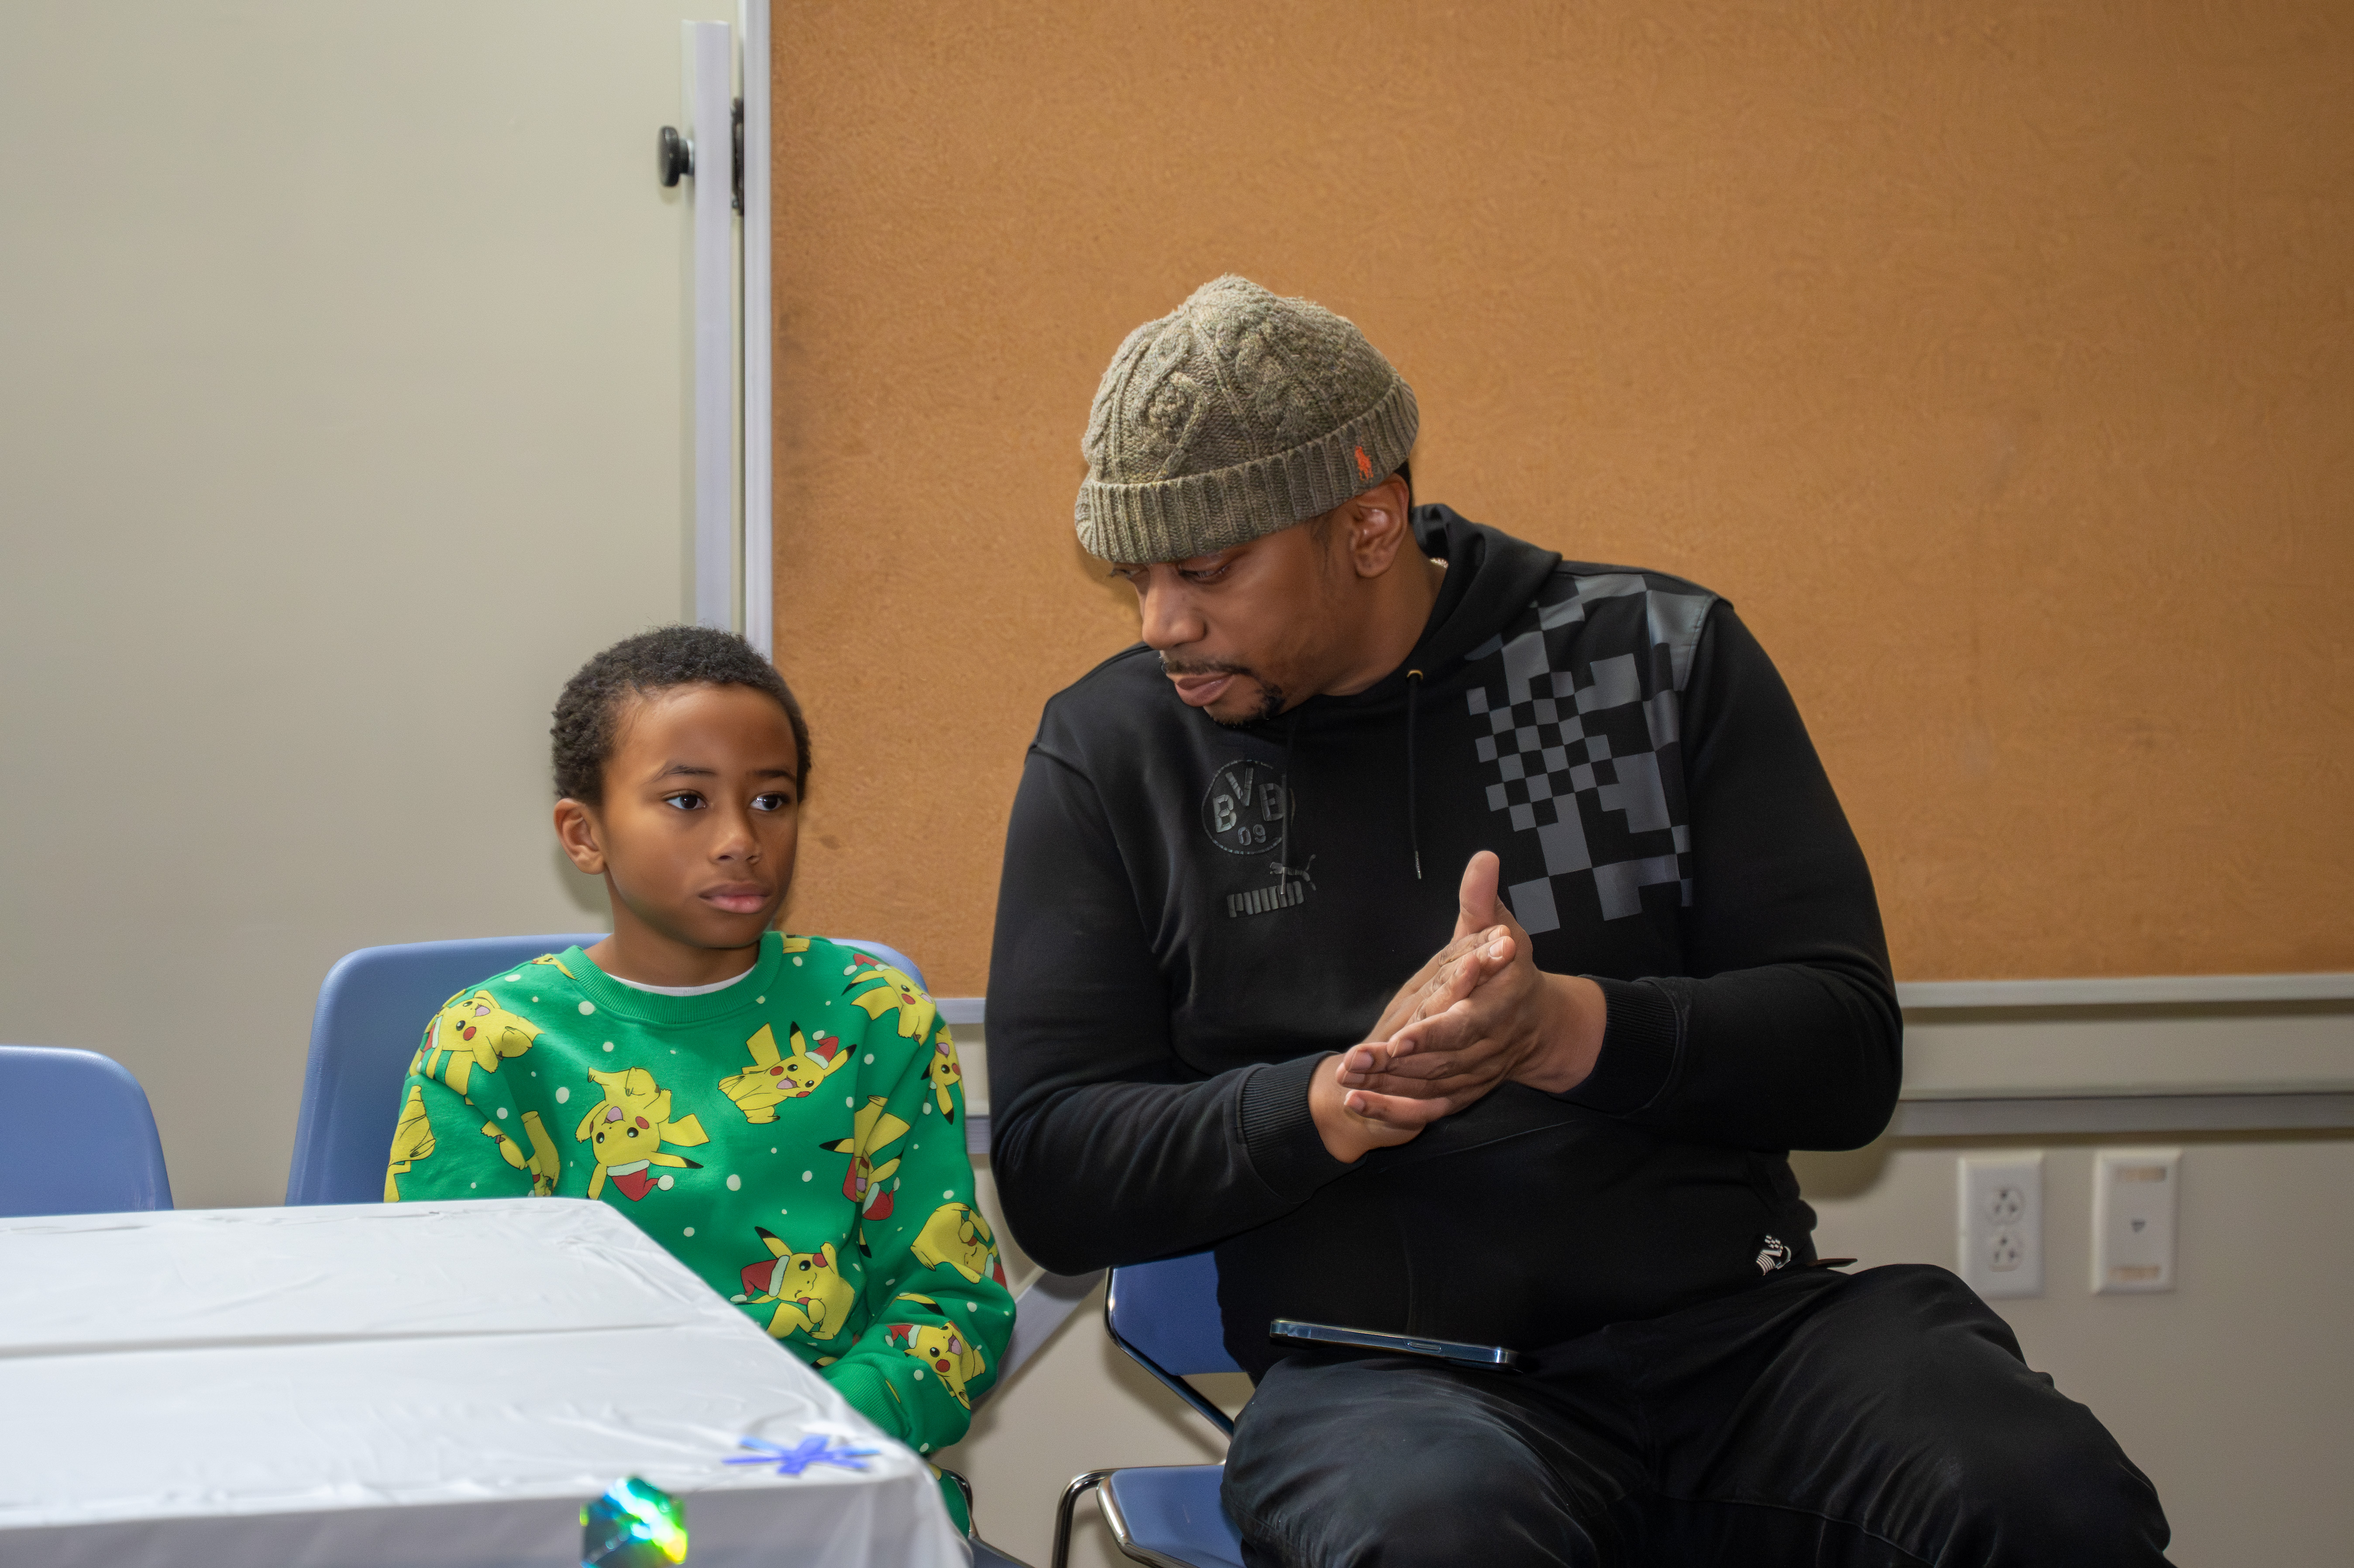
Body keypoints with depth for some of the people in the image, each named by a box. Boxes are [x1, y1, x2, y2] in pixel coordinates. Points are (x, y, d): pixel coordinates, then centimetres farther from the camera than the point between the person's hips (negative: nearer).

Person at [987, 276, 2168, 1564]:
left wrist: (1572, 1029, -15)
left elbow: (1847, 1049, 4)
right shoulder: (1109, 752, 7)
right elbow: (1050, 1175, 3)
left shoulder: (1659, 652, 8)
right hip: (1385, 1371, -1)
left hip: (1733, 1324, 2)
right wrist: (1333, 1102, -14)